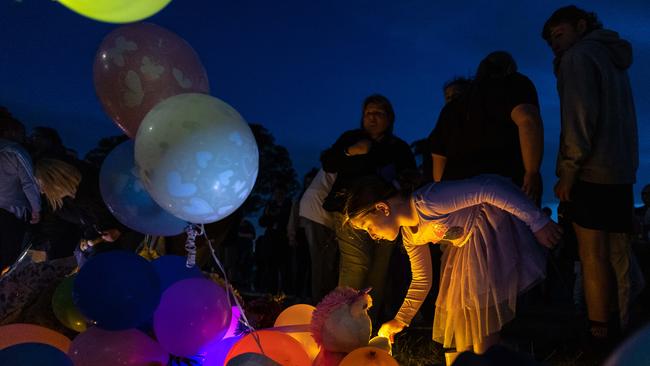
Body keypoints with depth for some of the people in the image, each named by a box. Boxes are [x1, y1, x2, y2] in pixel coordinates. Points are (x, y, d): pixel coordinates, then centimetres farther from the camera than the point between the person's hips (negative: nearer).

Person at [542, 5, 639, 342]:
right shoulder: (613, 59, 22)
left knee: (592, 257, -5)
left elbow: (580, 116, -17)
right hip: (621, 173, 9)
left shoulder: (578, 56, -5)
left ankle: (598, 333, 0)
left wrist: (568, 170, -15)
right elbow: (619, 121, 22)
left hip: (590, 174, -9)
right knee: (618, 254, 12)